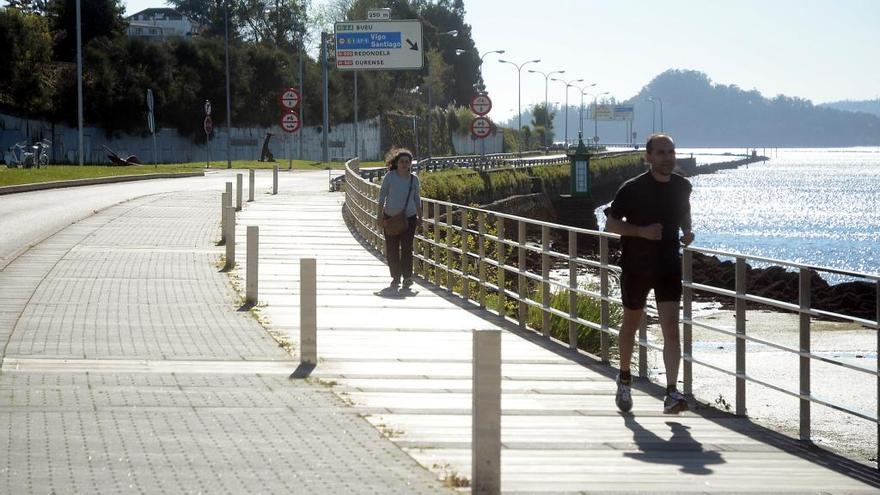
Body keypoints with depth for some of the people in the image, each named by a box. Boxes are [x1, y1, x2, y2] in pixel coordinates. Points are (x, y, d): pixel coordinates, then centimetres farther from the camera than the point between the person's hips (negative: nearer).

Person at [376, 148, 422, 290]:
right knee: (392, 249, 2)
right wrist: (380, 214, -4)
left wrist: (420, 217, 16)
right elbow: (382, 195, 0)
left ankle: (407, 277, -10)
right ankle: (396, 277, 12)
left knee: (406, 248, -9)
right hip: (391, 217, 0)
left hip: (409, 217, 0)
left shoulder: (414, 179, 4)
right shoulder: (390, 176, -3)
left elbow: (417, 199, 15)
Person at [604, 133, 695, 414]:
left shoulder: (682, 187, 1)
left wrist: (687, 231, 0)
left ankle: (671, 394, -18)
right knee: (631, 323, 16)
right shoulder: (632, 189, -12)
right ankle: (624, 378, 39)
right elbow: (611, 224, -6)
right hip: (635, 267, -2)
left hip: (669, 267, 2)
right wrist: (642, 231, -21)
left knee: (671, 329, -12)